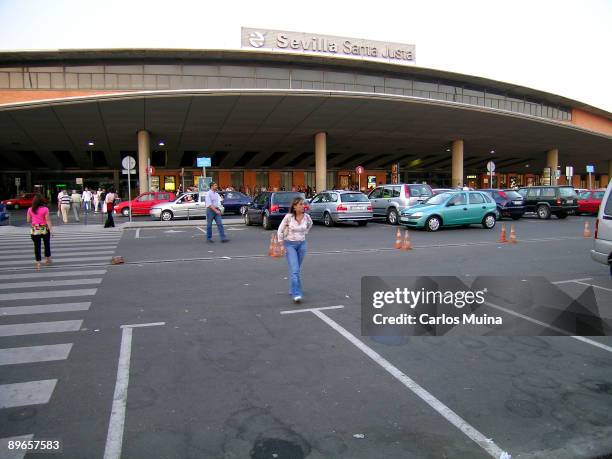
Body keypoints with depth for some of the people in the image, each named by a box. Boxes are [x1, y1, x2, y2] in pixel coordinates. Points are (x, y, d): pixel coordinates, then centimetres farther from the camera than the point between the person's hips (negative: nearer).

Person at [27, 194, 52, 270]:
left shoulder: (30, 210, -2)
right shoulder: (45, 209, -10)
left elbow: (28, 220, 2)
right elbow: (48, 220, -12)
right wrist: (50, 230, -11)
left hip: (34, 230, 1)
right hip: (44, 229, -1)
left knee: (37, 246, 5)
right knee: (47, 244, 18)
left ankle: (38, 263, 4)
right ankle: (48, 258, 31)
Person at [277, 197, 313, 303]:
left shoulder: (306, 217, -5)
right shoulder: (288, 217, -14)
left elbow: (310, 224, 20)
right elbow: (280, 230, -2)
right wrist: (281, 243, -1)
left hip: (302, 244, 4)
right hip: (290, 244, -4)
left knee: (296, 269, 13)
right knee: (294, 270, -14)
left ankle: (293, 290, 32)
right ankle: (296, 294, -17)